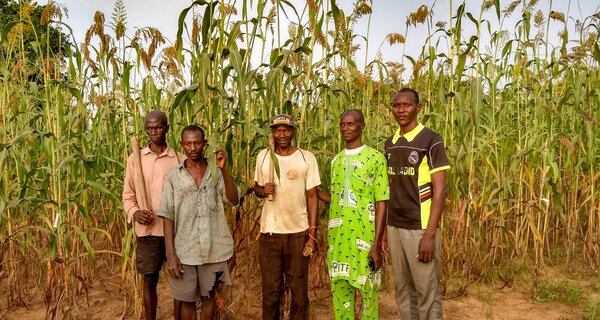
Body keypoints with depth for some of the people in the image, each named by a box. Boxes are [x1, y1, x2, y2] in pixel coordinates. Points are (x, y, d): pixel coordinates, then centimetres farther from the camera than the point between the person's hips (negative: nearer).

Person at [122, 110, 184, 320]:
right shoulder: (135, 158, 4)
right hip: (147, 231, 1)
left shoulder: (180, 160, 2)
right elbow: (128, 195, 6)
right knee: (149, 281, 10)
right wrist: (134, 213, -12)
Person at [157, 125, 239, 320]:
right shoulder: (174, 175, -2)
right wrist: (170, 253, -8)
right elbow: (168, 216, -3)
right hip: (184, 251, 0)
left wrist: (224, 169, -24)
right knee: (187, 300, 12)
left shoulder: (216, 172, 0)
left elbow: (234, 200, -13)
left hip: (213, 249, 1)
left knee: (208, 297, 15)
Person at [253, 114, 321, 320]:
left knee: (299, 291, 9)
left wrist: (312, 235, -7)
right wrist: (263, 190, -9)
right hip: (269, 233, 2)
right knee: (270, 291, 10)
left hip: (298, 233, -1)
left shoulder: (307, 158, -3)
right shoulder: (263, 156, 5)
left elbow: (312, 197, -2)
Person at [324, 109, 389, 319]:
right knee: (340, 290, 11)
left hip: (364, 237, -5)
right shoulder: (336, 160, 12)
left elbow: (381, 203, -8)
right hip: (338, 237, 5)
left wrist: (377, 244, -13)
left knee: (368, 291, 5)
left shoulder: (375, 158, -5)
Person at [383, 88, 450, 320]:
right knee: (403, 291, 15)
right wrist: (385, 230, 11)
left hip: (420, 228, -6)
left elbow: (439, 190, -12)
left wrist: (430, 235, -18)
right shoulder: (390, 144, 10)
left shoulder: (431, 141, -8)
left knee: (427, 292, 3)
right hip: (395, 228, 6)